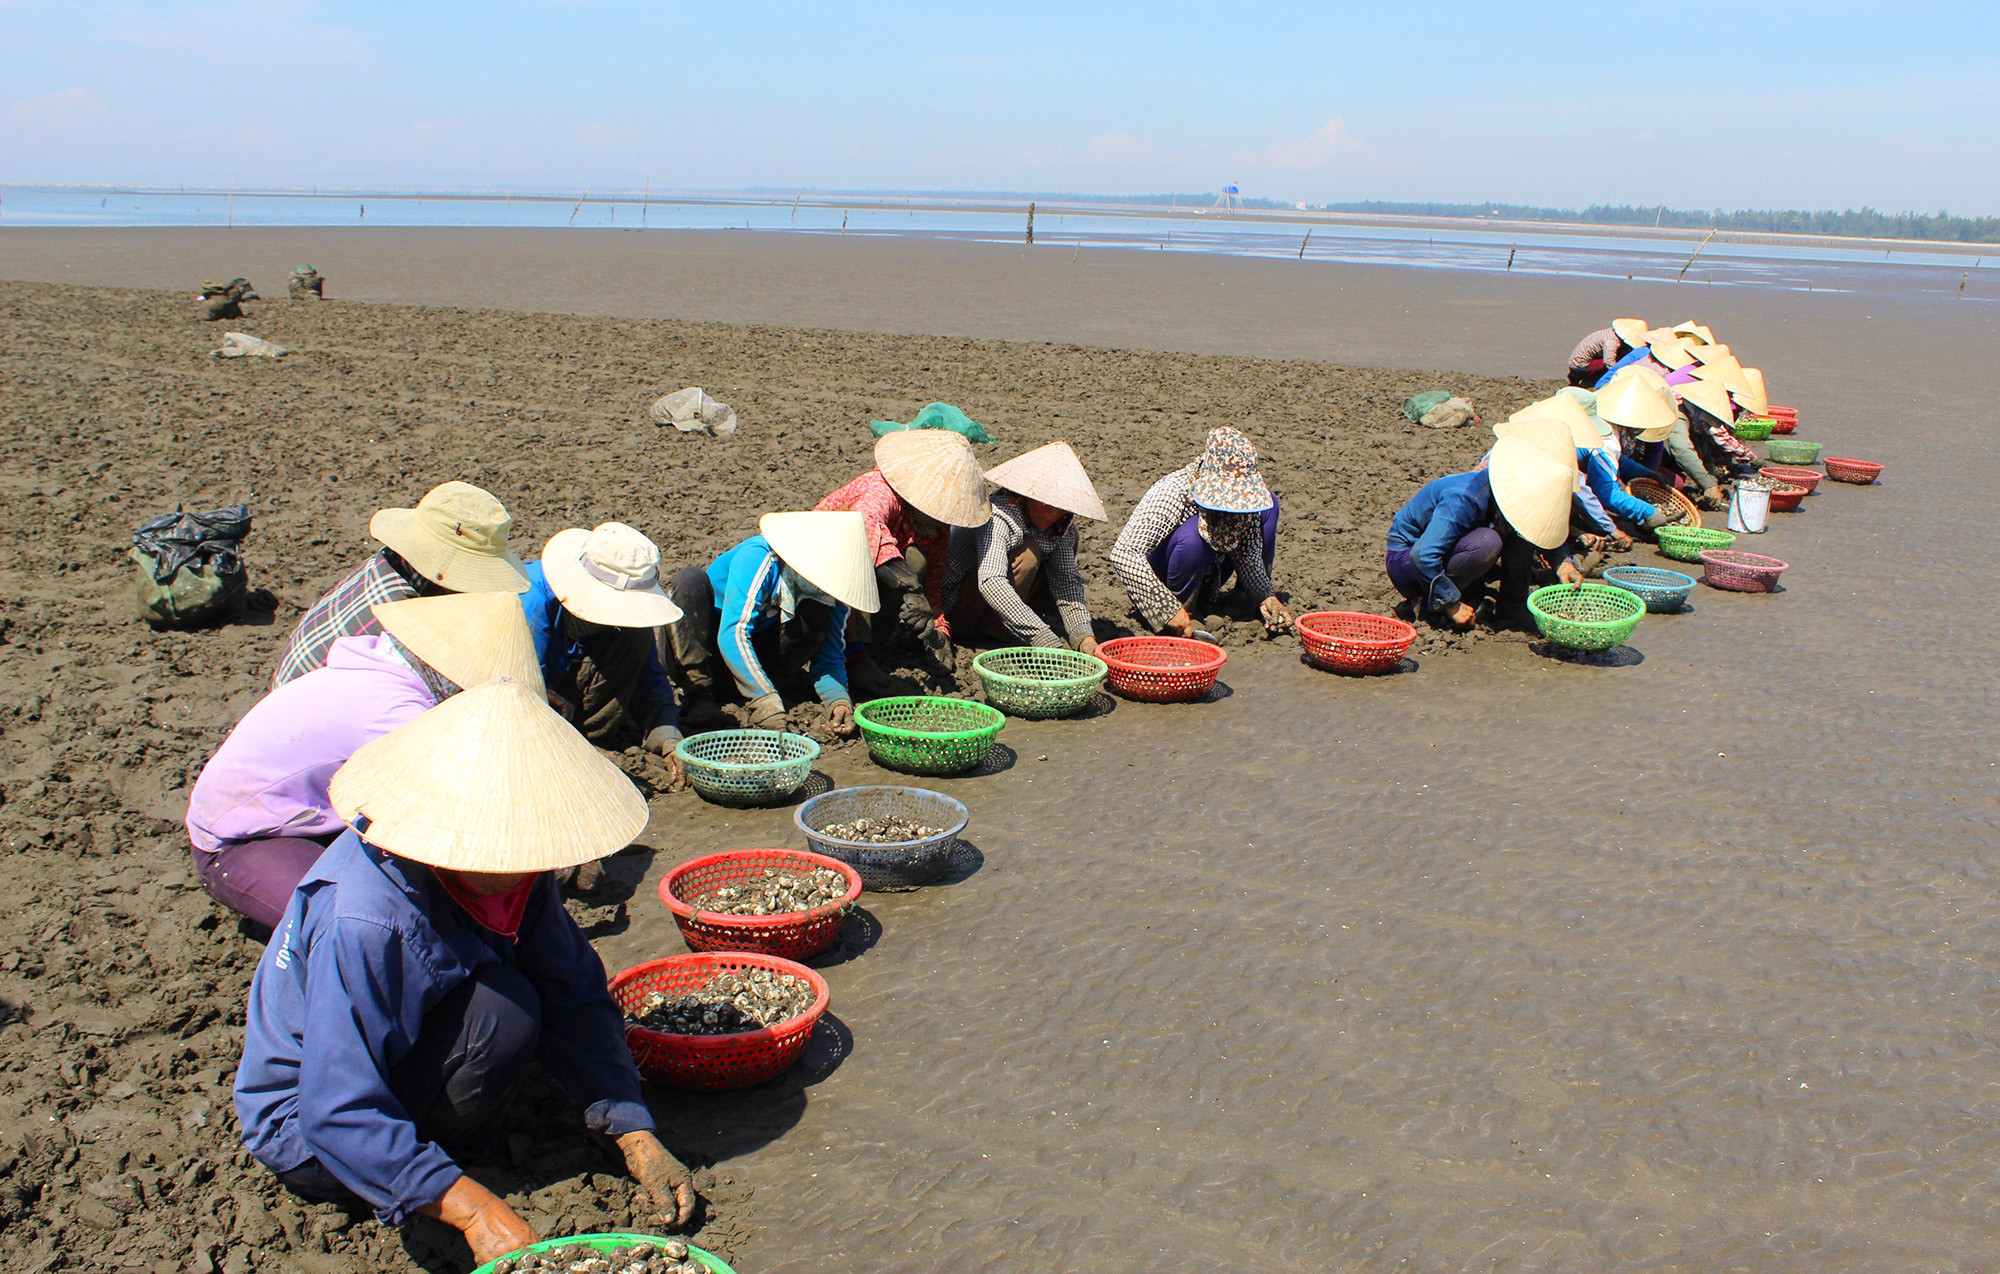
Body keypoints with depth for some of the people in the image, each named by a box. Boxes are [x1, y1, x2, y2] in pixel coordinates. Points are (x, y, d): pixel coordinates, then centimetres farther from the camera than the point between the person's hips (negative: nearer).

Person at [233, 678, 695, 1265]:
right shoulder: (365, 926, -36)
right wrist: (476, 1211, -37)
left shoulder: (507, 866, -14)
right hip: (302, 1128, -8)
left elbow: (575, 1001, -7)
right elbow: (340, 1114, -34)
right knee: (501, 1008, -27)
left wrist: (637, 1139, -15)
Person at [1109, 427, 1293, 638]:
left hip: (1206, 577, 5)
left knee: (1269, 506, -8)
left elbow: (1249, 556, -14)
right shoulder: (1173, 492, -33)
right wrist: (1170, 609, -44)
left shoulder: (1249, 494, -17)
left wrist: (1266, 596, -32)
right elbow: (1123, 554, -40)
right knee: (1193, 535, -37)